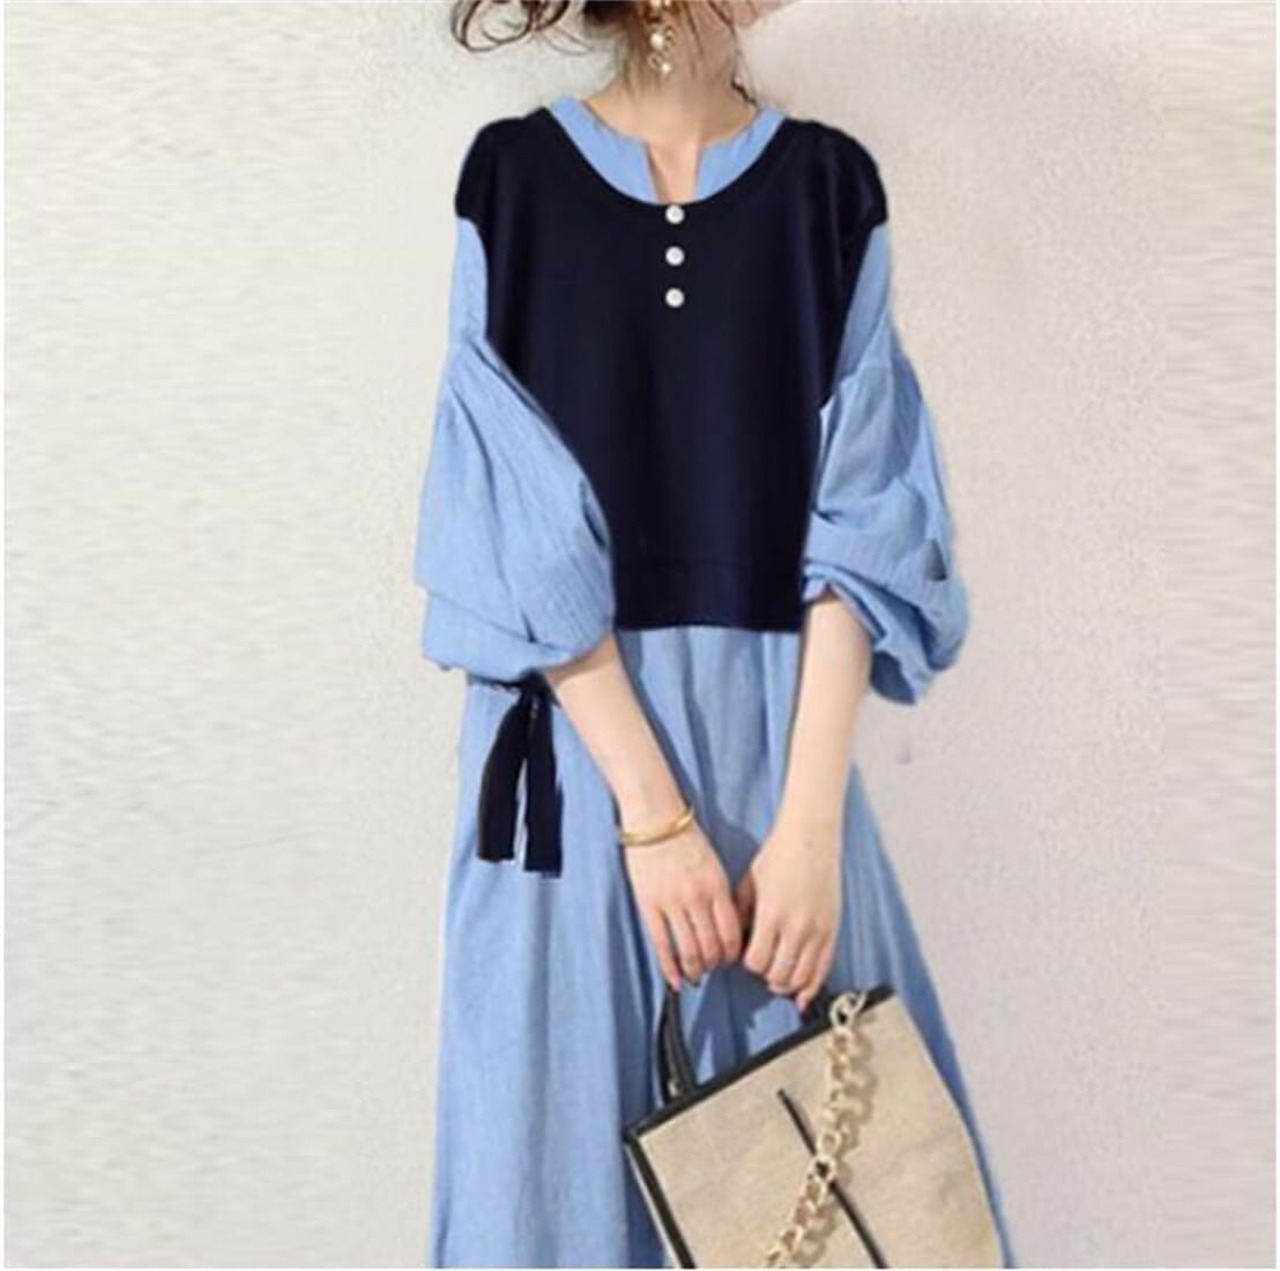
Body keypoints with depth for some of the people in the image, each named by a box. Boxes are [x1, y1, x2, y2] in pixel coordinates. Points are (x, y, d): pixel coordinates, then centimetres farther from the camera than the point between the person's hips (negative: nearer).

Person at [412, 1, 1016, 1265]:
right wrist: (652, 810, -15)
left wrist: (810, 820, -14)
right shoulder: (514, 172, 0)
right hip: (576, 742, -1)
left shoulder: (829, 182, 4)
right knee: (564, 1141, 7)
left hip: (775, 737, 2)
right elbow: (521, 528, -8)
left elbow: (861, 524, -4)